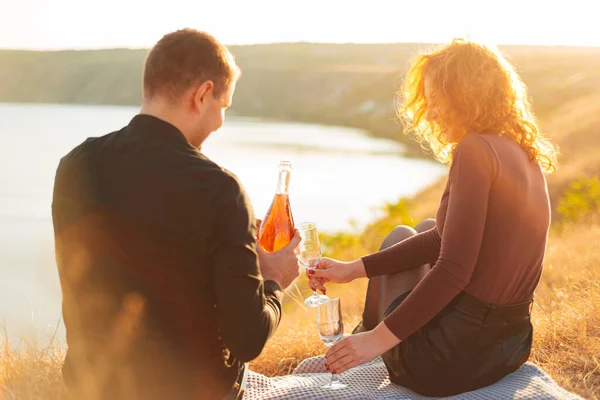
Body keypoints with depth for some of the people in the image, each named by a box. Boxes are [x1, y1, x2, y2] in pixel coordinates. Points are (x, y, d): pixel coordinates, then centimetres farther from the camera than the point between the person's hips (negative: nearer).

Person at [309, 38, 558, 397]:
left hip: (450, 360, -7)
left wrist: (381, 336, -17)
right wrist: (355, 269, 12)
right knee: (426, 230, 28)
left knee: (400, 235, 20)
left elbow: (454, 270, -24)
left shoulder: (476, 150, -18)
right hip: (510, 347, 8)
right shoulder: (523, 154, 8)